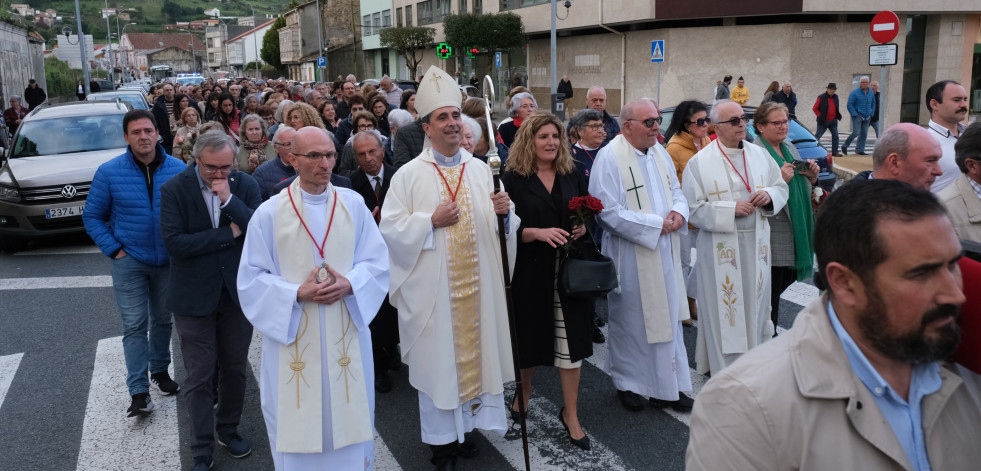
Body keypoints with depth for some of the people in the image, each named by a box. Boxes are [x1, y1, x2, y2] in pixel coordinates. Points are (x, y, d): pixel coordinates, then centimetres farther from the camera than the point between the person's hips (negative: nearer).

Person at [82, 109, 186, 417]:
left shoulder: (178, 169, -5)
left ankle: (160, 371, 34)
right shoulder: (109, 172, -7)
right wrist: (114, 250, -8)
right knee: (135, 325, -3)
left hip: (168, 260, 2)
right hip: (129, 262, -2)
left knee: (163, 320, 15)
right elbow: (93, 216, 0)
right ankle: (139, 392, 2)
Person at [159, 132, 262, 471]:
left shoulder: (246, 185, -4)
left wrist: (229, 199, -24)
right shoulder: (174, 190, -10)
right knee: (200, 377, 4)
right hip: (195, 296, -2)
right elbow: (173, 242, -20)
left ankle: (228, 429, 36)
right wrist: (229, 233, -17)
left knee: (235, 369, 15)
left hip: (238, 291, 2)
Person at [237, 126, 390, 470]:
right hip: (292, 339, -2)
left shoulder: (353, 204, 0)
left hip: (347, 336, 2)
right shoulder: (269, 213, -6)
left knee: (348, 421, 13)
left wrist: (349, 284, -17)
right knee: (298, 426, 9)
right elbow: (252, 278, -5)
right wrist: (297, 294, -19)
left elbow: (377, 262, 2)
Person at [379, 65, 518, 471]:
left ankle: (464, 426, 32)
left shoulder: (480, 169, 6)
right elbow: (390, 229, -8)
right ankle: (441, 438, 23)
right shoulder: (409, 175, -5)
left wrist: (504, 211, -14)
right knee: (437, 356, 6)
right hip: (432, 287, -3)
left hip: (477, 283, 4)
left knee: (473, 348, 12)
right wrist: (432, 220, -18)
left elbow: (501, 227, 7)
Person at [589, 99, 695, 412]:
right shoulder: (610, 157, -14)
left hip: (665, 252, 7)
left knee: (668, 315, 12)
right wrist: (656, 224, -19)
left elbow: (676, 191, 17)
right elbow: (609, 211, -21)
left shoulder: (660, 153, 9)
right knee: (631, 319, 7)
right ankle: (629, 383, 26)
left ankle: (667, 385, 25)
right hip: (630, 256, -7)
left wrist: (678, 212, -6)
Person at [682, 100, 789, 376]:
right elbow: (694, 209, -10)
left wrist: (769, 196, -7)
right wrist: (731, 209, -18)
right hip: (720, 248, -4)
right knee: (724, 311, 0)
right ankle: (725, 370, 12)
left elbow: (782, 188, 15)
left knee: (755, 304, 12)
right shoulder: (700, 163, -6)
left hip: (756, 244, 5)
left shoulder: (760, 155, 8)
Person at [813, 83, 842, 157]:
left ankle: (835, 151, 8)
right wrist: (820, 116, -11)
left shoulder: (835, 97, 9)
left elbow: (837, 108, 21)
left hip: (833, 121, 5)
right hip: (823, 121, -5)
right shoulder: (821, 98, -9)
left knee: (835, 136, 2)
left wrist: (838, 116, 9)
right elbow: (815, 108, -6)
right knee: (817, 136, -2)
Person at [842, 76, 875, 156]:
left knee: (864, 134, 4)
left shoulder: (871, 93, 10)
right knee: (856, 133, -15)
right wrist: (855, 115, -14)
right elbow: (850, 105, -8)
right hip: (857, 116, -6)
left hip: (867, 117, 6)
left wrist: (871, 114, 11)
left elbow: (873, 104, 21)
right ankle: (844, 146, 1)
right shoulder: (854, 93, -7)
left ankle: (860, 150, 11)